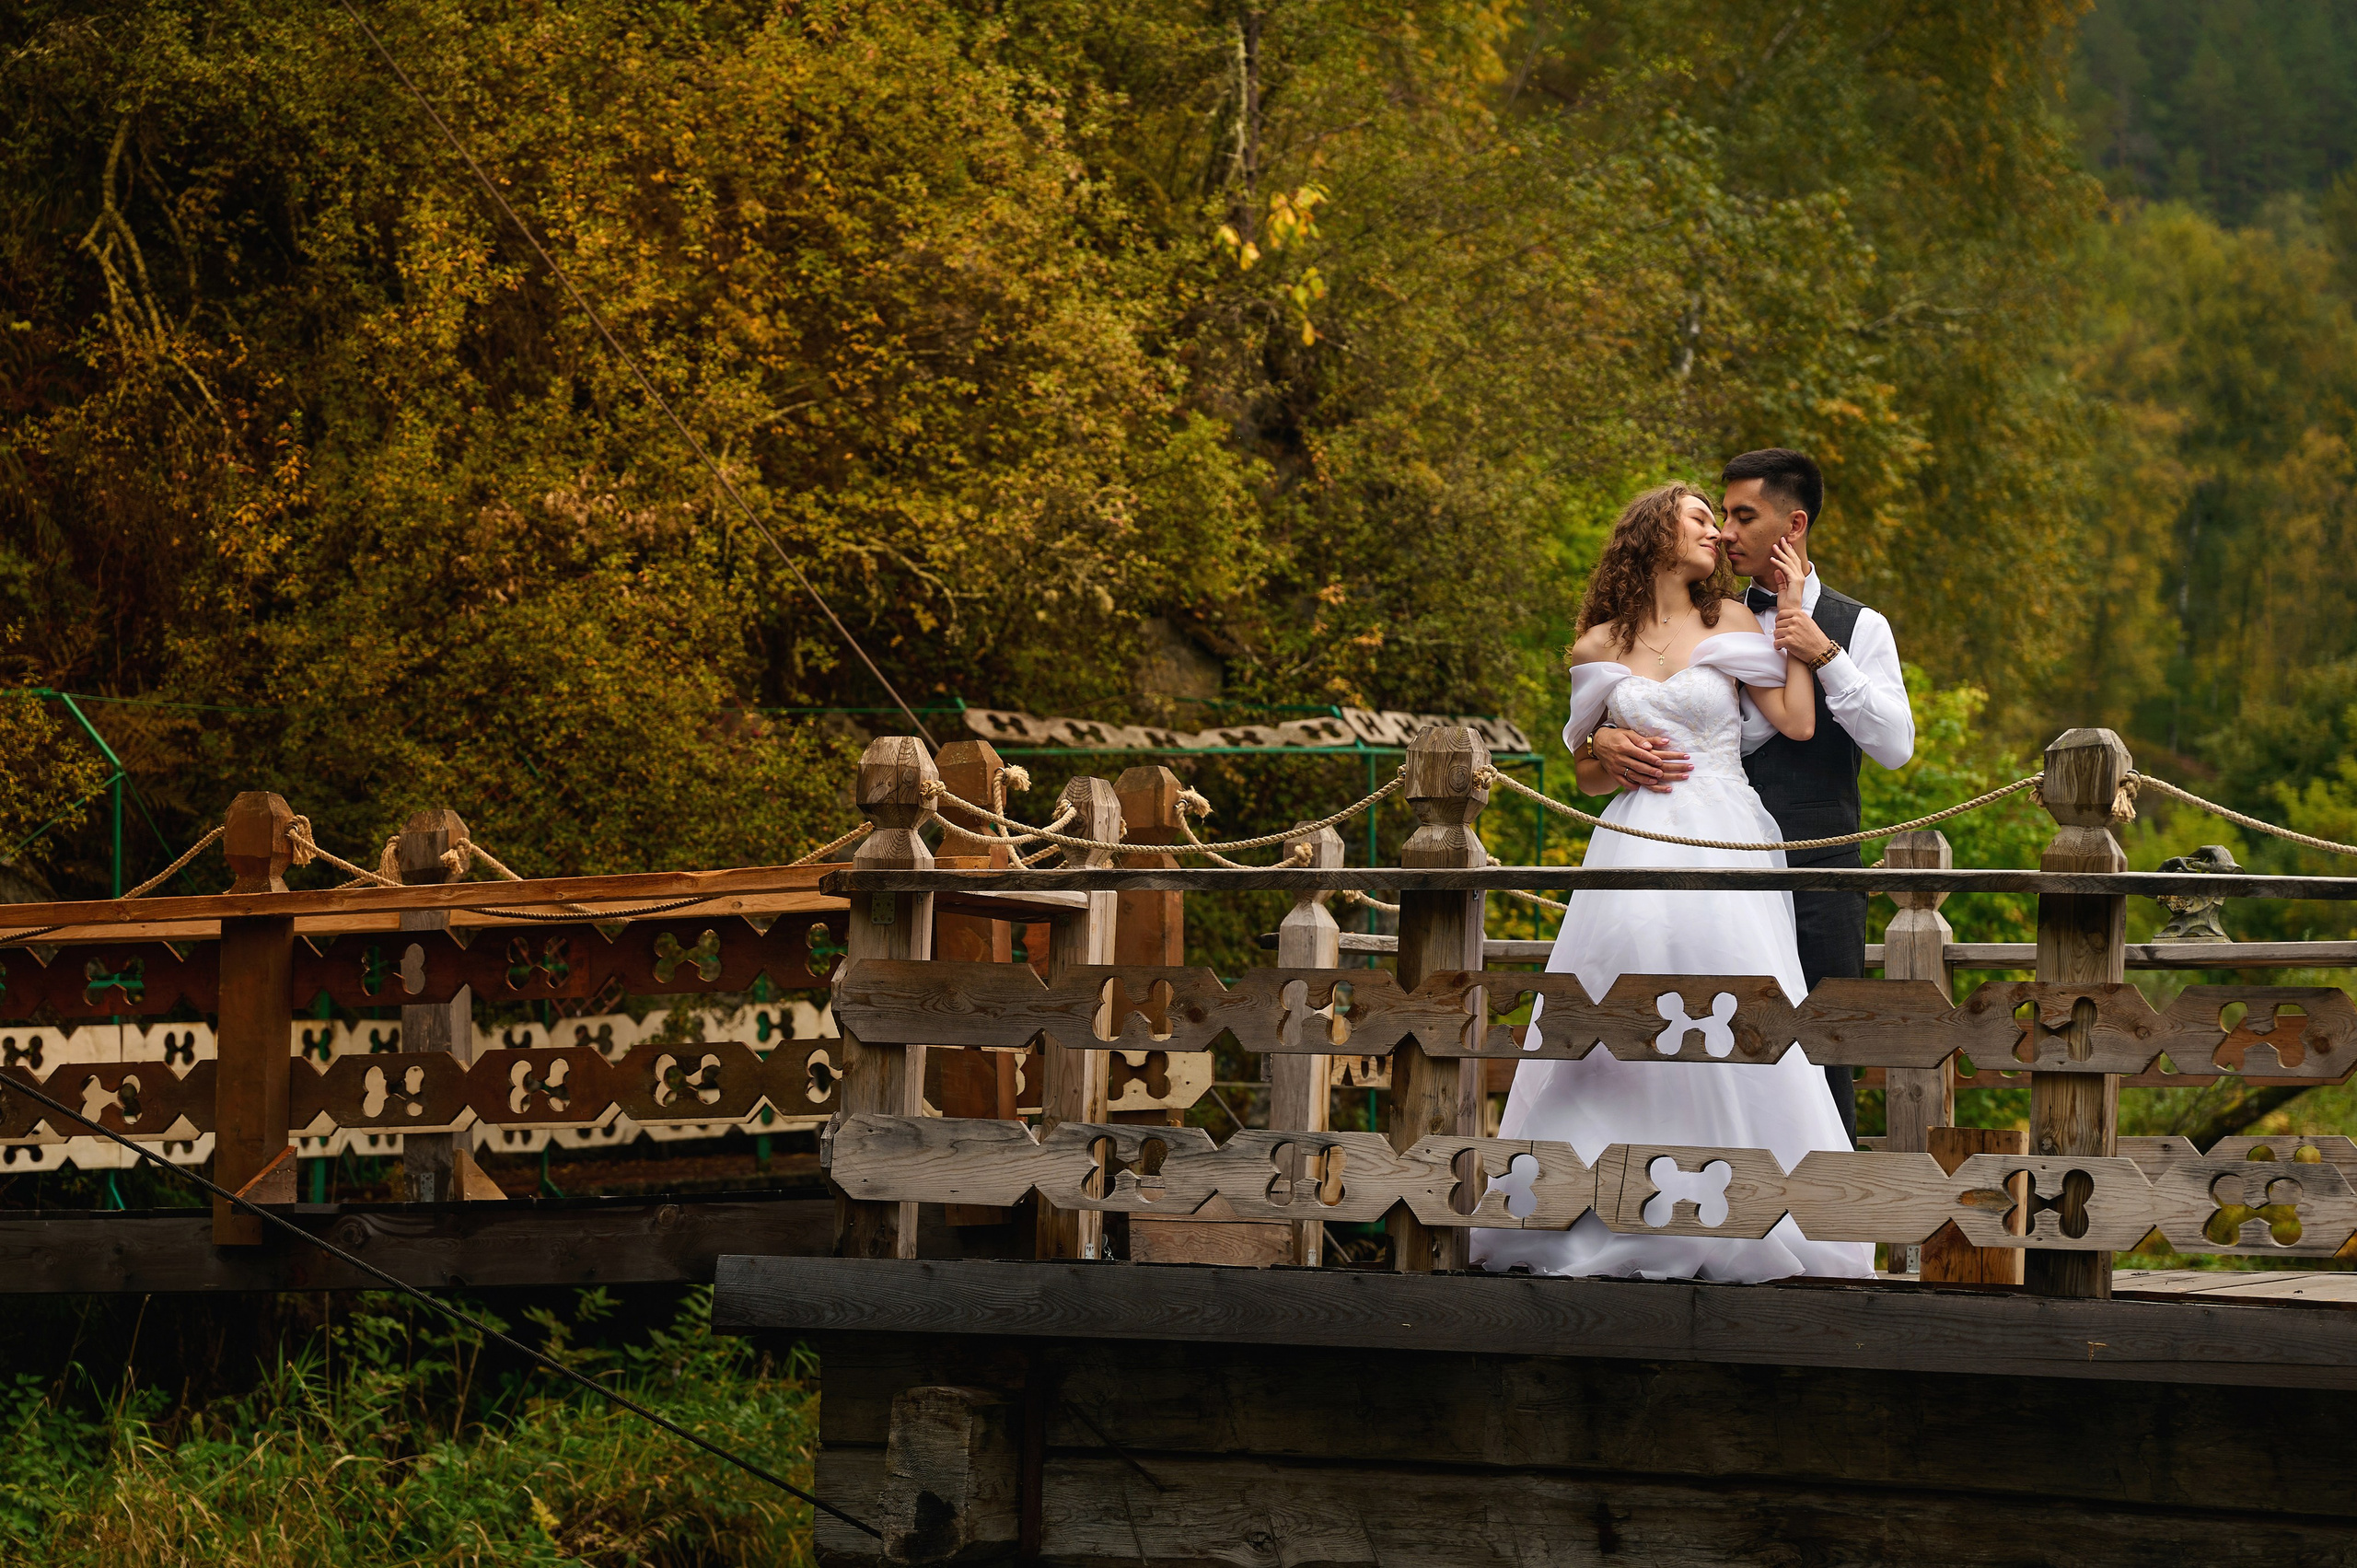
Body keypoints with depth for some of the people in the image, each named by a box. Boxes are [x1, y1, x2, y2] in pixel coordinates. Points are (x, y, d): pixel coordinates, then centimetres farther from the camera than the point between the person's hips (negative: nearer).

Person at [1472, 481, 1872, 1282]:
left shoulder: (1731, 623, 10)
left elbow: (1797, 722, -1)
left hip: (1723, 840, -1)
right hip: (1637, 841, 1)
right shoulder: (1598, 648, 12)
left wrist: (1792, 609, 3)